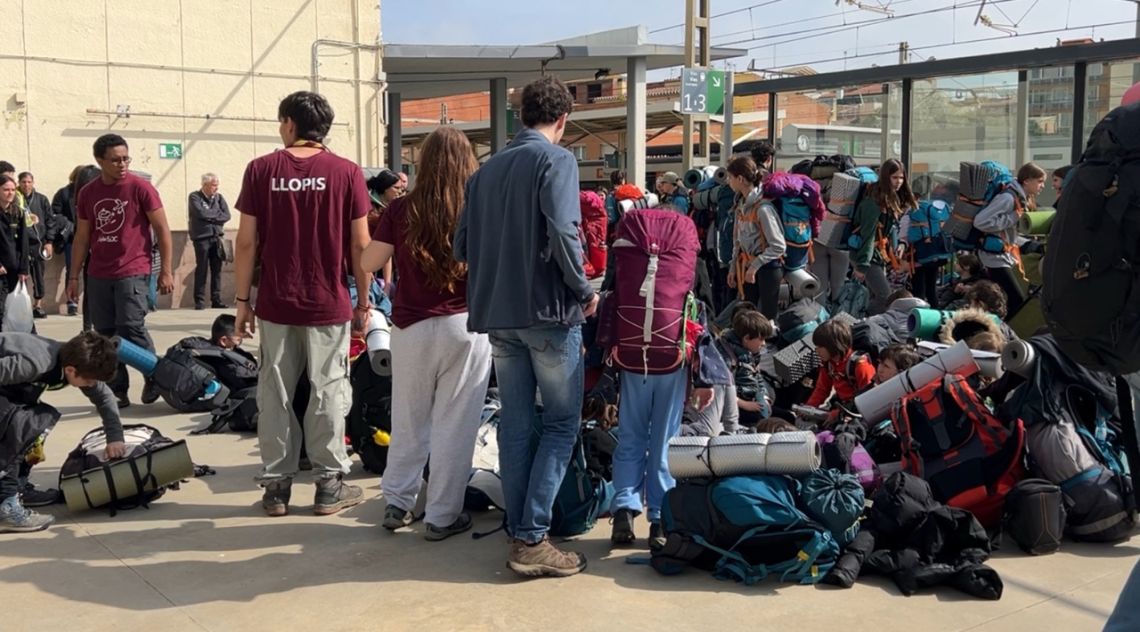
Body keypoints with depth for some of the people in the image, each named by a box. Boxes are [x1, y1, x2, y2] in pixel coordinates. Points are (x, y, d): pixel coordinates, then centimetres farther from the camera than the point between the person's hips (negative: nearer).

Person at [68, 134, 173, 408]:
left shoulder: (140, 187, -5)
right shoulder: (87, 193, 8)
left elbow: (162, 230, -2)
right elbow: (82, 238, 15)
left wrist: (166, 271, -5)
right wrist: (74, 276, 12)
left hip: (133, 272, -5)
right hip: (98, 276, 5)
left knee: (131, 329, -12)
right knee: (105, 334, 5)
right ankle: (117, 391, 13)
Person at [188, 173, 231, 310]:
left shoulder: (219, 197, 9)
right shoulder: (195, 197, -4)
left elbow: (227, 215, -1)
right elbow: (201, 213, -20)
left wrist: (210, 216, -11)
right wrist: (217, 213, -6)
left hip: (217, 237, 4)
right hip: (201, 238, -4)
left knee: (217, 270, 5)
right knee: (201, 270, -2)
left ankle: (216, 300, 12)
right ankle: (199, 301, 3)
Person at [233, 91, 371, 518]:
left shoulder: (261, 169, -1)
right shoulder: (347, 173, -3)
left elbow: (246, 241, -1)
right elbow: (360, 244, -3)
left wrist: (242, 300, 6)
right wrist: (364, 301, 6)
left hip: (275, 304, 1)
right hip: (329, 304, -1)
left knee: (275, 394, 10)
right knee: (327, 393, 6)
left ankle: (276, 486, 16)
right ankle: (329, 485, 12)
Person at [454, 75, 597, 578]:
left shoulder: (487, 169, 13)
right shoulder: (556, 160, -7)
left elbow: (462, 245, 11)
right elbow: (562, 233, -20)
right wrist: (584, 290, -8)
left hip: (497, 314, 6)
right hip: (548, 311, -6)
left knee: (515, 423, 11)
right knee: (562, 422, 2)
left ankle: (519, 535, 17)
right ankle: (532, 539, -3)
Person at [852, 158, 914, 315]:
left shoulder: (894, 199, 9)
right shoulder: (875, 200, -20)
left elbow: (892, 228, 13)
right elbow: (868, 233, -22)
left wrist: (892, 253, 5)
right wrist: (861, 265, -23)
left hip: (880, 255, 9)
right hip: (867, 255, -9)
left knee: (877, 296, 11)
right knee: (885, 296, -12)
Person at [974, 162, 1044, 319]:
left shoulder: (1022, 198, 8)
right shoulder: (1008, 197, -20)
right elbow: (980, 221, -29)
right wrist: (1013, 218, -24)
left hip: (1007, 254, 10)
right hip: (996, 255, -10)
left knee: (1020, 298, 13)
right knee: (1019, 299, -11)